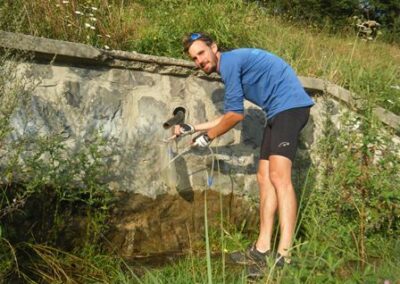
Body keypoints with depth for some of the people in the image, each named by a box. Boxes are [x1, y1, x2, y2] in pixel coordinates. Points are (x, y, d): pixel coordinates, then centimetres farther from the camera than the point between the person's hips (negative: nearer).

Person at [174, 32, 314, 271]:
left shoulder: (229, 61, -9)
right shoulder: (233, 66, 21)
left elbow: (236, 115, -10)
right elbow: (231, 116, 28)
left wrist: (208, 137, 4)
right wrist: (192, 129, 30)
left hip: (290, 105, -10)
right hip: (278, 112, 10)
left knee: (279, 177, -21)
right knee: (265, 177, 5)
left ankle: (284, 257, -25)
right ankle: (263, 249, 5)